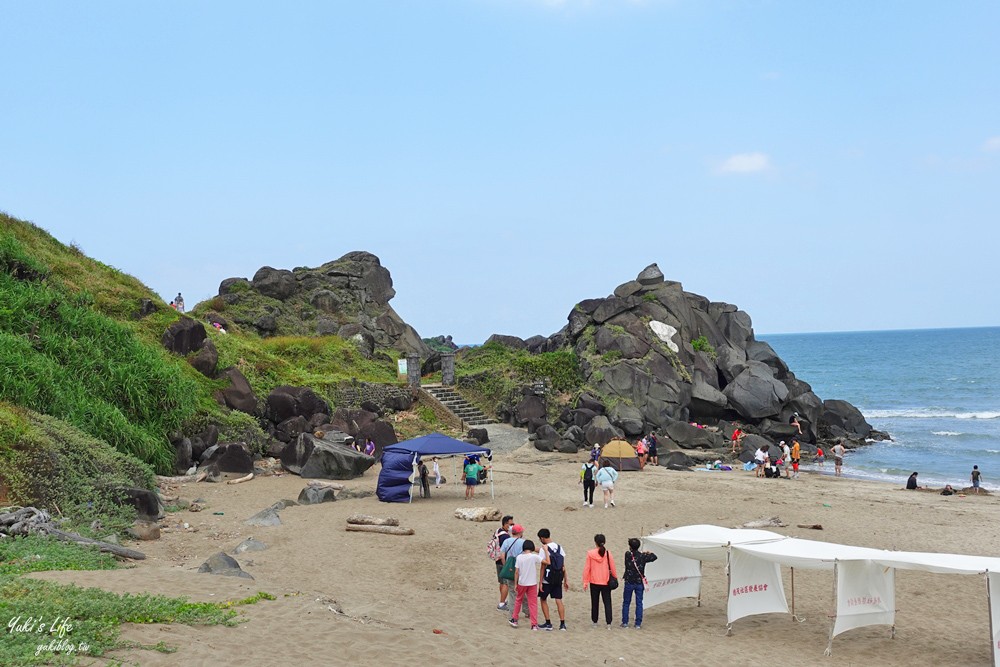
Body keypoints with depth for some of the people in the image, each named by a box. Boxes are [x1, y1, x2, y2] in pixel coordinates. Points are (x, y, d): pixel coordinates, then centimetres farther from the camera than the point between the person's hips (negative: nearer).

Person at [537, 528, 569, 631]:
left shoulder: (544, 549, -13)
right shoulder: (560, 548, 5)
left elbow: (543, 567, -13)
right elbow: (563, 566, 7)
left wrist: (540, 582, -9)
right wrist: (566, 580, 13)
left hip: (547, 580, -5)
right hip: (558, 579, 5)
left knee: (543, 599, 12)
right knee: (559, 600, 7)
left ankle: (548, 623, 10)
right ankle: (562, 624, 3)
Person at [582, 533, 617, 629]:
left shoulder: (590, 553, -7)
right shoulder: (608, 553, -8)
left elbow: (586, 568, -3)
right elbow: (612, 568, -1)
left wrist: (585, 582, 4)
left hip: (594, 582, 0)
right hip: (606, 582, 0)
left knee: (594, 602, 14)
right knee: (607, 603, 4)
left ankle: (594, 622, 22)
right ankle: (608, 623, -2)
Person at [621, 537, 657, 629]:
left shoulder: (628, 554, -11)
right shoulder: (643, 556, -7)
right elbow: (654, 557, 7)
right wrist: (649, 553, 26)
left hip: (629, 583, -1)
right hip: (639, 583, 1)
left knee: (626, 603, 11)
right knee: (639, 603, 9)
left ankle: (625, 622, 13)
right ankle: (638, 624, 9)